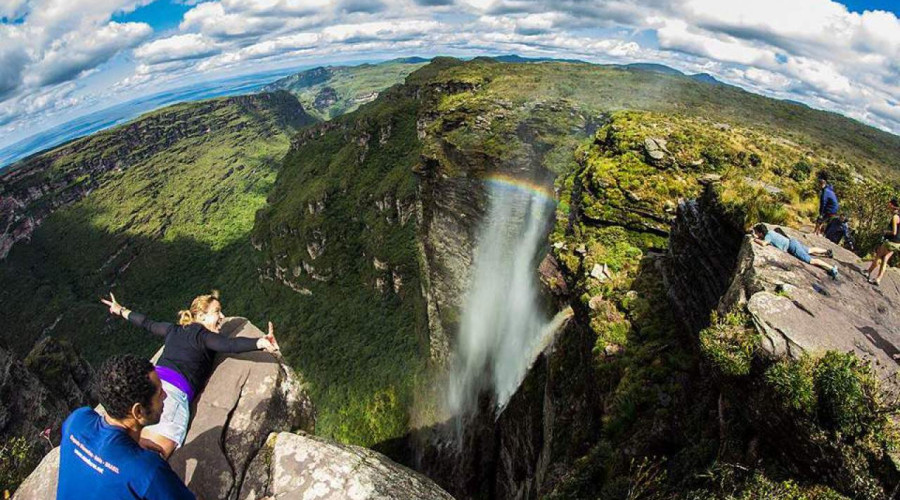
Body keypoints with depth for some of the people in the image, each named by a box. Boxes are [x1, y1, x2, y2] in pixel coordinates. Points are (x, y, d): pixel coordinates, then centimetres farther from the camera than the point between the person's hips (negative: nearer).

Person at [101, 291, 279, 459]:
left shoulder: (174, 330, 28)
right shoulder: (203, 336, 7)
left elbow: (147, 323, 45)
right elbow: (230, 344, -13)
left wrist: (121, 310, 64)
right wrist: (260, 342, -29)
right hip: (174, 389, -8)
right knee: (160, 448, -24)